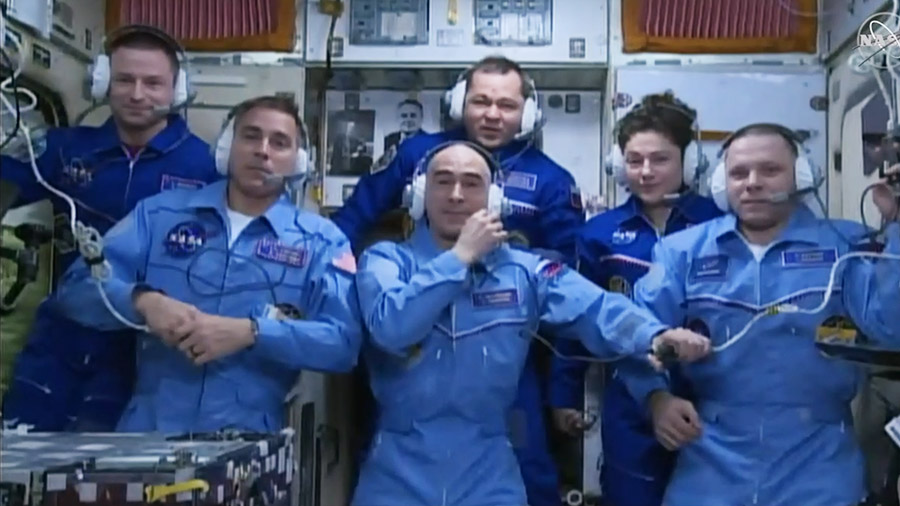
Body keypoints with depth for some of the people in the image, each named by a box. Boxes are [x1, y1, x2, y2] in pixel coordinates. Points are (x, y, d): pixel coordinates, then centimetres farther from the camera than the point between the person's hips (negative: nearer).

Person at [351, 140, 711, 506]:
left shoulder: (524, 271, 4)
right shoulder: (385, 259, -1)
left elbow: (596, 309, -11)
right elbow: (390, 327, -20)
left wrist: (654, 336, -30)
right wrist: (461, 255, -15)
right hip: (398, 475, -1)